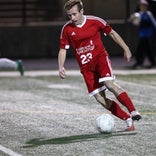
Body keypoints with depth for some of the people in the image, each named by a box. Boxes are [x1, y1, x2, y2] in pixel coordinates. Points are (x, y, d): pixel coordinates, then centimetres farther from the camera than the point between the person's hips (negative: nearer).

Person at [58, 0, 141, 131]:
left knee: (109, 83, -29)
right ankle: (128, 119, 2)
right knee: (100, 98, -6)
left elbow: (112, 33, 8)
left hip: (100, 57, -3)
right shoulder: (67, 29, -2)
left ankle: (133, 111, -25)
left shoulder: (95, 21, -6)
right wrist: (61, 67, -8)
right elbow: (63, 50, 7)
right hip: (86, 66, 3)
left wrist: (126, 49, 7)